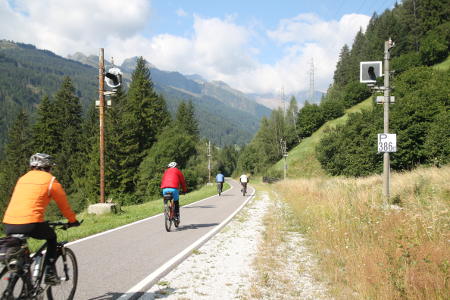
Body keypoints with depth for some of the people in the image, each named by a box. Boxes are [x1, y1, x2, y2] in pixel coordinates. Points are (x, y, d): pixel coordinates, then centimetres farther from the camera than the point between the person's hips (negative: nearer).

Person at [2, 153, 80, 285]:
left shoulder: (22, 179, 25)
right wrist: (73, 220, 30)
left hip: (9, 224, 5)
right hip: (31, 224, -5)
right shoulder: (50, 180, 7)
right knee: (51, 237, 24)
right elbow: (63, 204, 14)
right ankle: (50, 274, 16)